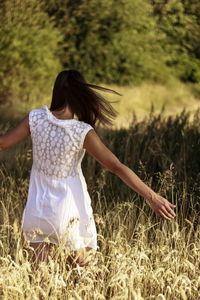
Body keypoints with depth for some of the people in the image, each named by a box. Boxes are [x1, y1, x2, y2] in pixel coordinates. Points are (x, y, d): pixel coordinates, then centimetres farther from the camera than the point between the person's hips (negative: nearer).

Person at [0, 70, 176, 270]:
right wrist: (152, 197, -15)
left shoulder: (35, 118, -11)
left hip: (38, 209, 4)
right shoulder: (83, 133, -20)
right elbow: (117, 167, -19)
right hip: (68, 214, -4)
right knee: (80, 268, 16)